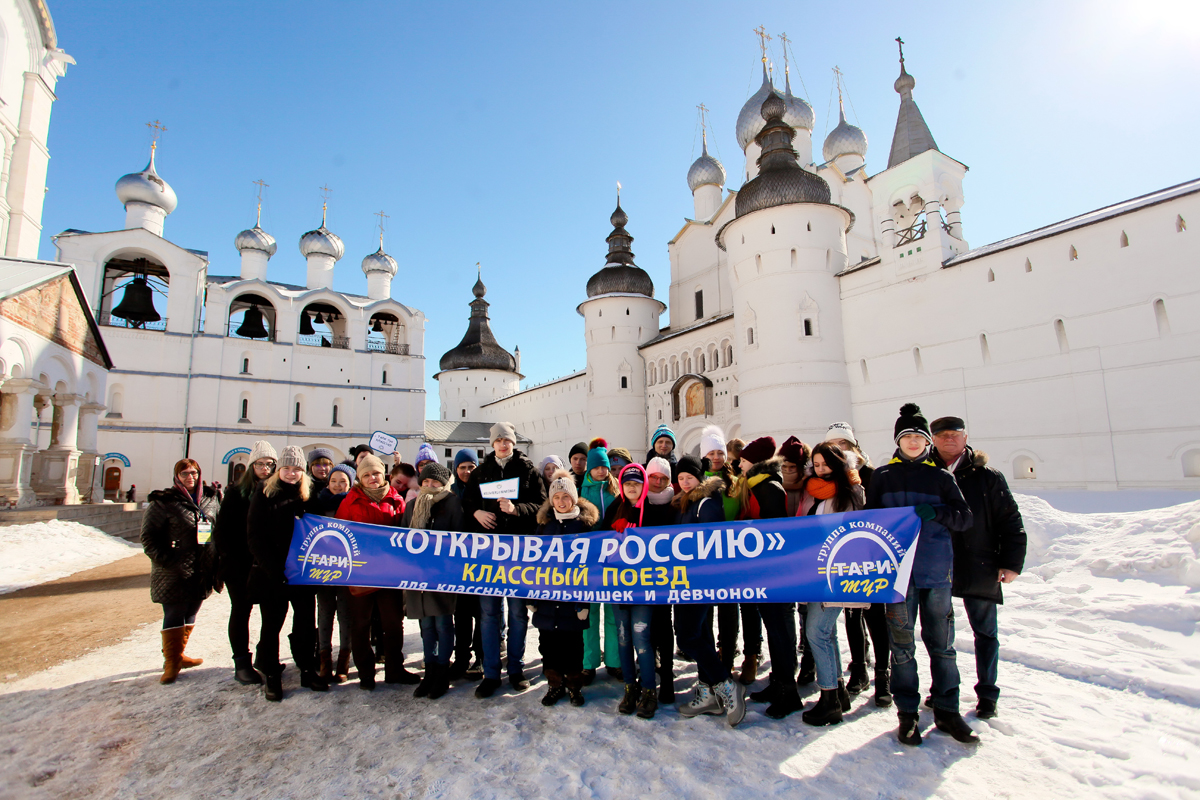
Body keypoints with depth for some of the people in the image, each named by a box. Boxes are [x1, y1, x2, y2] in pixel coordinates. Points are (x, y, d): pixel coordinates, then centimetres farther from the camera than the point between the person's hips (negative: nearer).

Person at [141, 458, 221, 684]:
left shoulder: (211, 499, 8)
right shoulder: (163, 502, -6)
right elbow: (148, 536, -7)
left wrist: (217, 563, 9)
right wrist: (167, 560, -16)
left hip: (201, 573, 5)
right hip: (174, 574, -5)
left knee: (190, 615, 16)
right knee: (174, 617, 1)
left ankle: (178, 655, 32)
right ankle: (171, 664, 14)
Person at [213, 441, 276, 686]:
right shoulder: (238, 492, -2)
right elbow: (222, 528, -1)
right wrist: (229, 557, -8)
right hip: (240, 564, -2)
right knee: (241, 610, 5)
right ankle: (241, 664, 14)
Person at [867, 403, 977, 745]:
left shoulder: (941, 477, 8)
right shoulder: (882, 476, 7)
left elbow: (966, 517, 3)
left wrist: (934, 512, -16)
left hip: (937, 571, 1)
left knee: (941, 643, 9)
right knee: (902, 644, 5)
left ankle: (947, 710, 23)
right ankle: (907, 712, 16)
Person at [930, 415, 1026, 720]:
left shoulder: (986, 476, -2)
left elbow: (1010, 521, -1)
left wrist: (1011, 563, -6)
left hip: (980, 569, -1)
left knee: (985, 632, 11)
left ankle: (987, 694, 27)